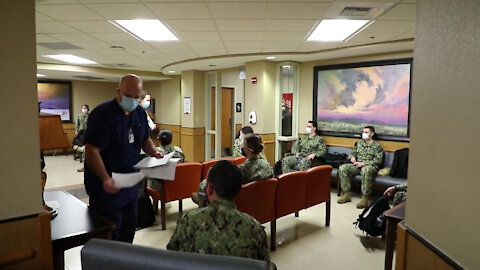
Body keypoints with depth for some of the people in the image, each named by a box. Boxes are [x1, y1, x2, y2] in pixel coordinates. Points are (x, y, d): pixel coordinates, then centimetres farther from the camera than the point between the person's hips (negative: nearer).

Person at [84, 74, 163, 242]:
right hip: (107, 187, -7)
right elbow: (91, 151, -24)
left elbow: (145, 139, 17)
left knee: (129, 229, 20)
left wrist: (154, 152, -4)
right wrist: (105, 178, -37)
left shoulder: (140, 113, 5)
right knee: (109, 236, 4)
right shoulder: (103, 114, -19)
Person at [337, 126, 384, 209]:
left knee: (365, 170, -42)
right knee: (342, 168, -22)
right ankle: (347, 194, -18)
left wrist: (363, 163, -17)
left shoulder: (377, 146, 3)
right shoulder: (358, 143, 19)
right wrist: (352, 157, -1)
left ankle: (366, 198, -36)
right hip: (357, 166, 5)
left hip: (370, 166, -5)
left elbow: (378, 160, -6)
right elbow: (353, 153, 26)